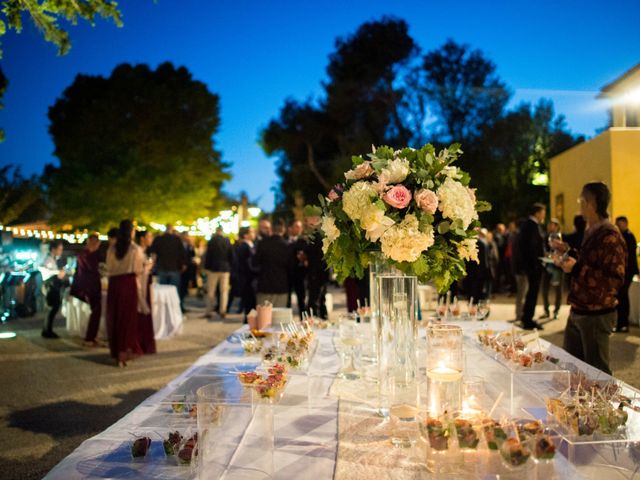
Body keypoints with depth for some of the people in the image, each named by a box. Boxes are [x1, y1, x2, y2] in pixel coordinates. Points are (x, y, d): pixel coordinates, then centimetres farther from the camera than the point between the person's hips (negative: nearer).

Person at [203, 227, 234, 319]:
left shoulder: (212, 241, -8)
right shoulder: (227, 241, -1)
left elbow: (208, 256, -7)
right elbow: (231, 256, 4)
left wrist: (206, 267, 1)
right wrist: (230, 267, 12)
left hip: (213, 268, -2)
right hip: (225, 269, 2)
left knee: (211, 292, 6)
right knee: (224, 291, 6)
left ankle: (209, 312, 7)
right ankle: (223, 311, 1)